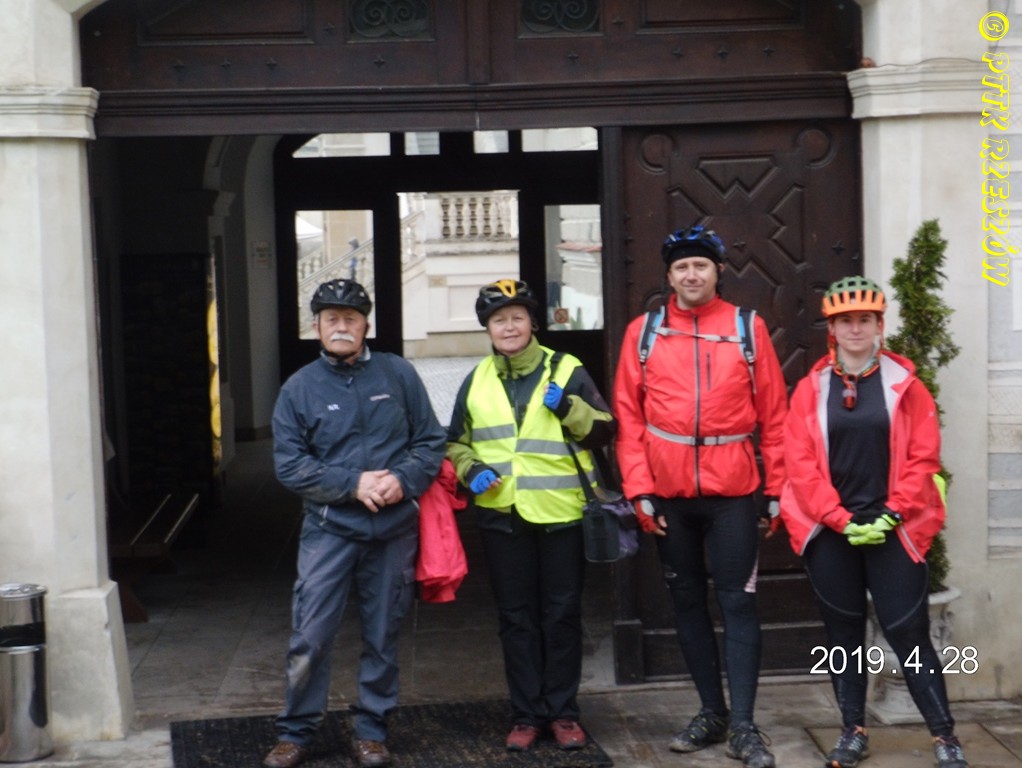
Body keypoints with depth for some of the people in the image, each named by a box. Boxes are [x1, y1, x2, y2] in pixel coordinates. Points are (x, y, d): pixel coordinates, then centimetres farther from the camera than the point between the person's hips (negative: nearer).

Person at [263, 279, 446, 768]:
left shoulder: (398, 375, 4)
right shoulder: (298, 389, 1)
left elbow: (430, 441, 5)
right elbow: (289, 465, -5)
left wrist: (403, 480, -13)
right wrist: (354, 484, -14)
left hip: (394, 530, 1)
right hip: (329, 530, -1)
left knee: (383, 636, 10)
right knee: (310, 636, -3)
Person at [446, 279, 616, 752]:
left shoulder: (567, 371, 1)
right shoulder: (476, 382, 9)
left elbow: (604, 432, 0)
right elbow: (456, 443, 18)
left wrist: (568, 407, -16)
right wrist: (471, 470, -3)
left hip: (561, 513, -2)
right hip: (502, 516, 2)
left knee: (562, 615, 5)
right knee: (516, 618, 8)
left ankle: (563, 712, 16)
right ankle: (526, 715, 17)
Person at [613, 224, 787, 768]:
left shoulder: (748, 328, 2)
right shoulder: (643, 332, 4)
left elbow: (773, 414, 2)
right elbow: (629, 416, 2)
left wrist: (777, 488, 0)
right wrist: (639, 489, -5)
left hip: (732, 490, -2)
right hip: (668, 493, 2)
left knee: (737, 601, -2)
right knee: (686, 600, 11)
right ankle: (712, 712, 24)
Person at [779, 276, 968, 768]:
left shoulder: (905, 384, 1)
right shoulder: (811, 389, 3)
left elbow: (923, 457, -2)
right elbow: (800, 462, -3)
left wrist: (893, 515, -11)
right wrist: (839, 519, -11)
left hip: (893, 529, -1)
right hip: (829, 530, 2)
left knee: (907, 631, -2)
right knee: (843, 631, 9)